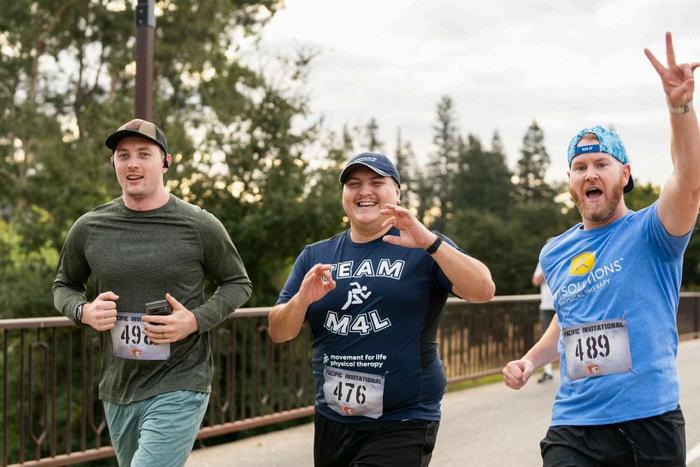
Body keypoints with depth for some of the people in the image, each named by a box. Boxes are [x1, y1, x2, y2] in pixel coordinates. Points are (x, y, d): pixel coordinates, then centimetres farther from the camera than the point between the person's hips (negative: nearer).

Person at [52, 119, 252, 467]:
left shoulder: (200, 226, -7)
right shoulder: (89, 228, 2)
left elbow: (238, 284, 4)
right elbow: (63, 286, 15)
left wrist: (196, 320, -14)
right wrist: (83, 311, -8)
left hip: (179, 388, -4)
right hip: (117, 390, 4)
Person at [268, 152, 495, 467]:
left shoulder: (423, 248, -2)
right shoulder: (315, 256, 9)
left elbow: (483, 291, -15)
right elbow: (279, 332, 6)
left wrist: (429, 242, -28)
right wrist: (302, 299, -15)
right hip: (331, 424, 4)